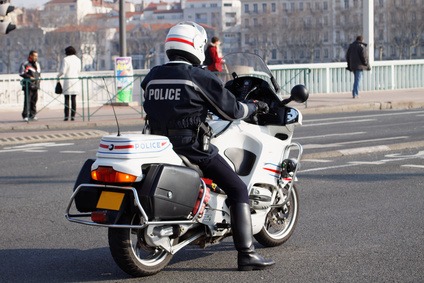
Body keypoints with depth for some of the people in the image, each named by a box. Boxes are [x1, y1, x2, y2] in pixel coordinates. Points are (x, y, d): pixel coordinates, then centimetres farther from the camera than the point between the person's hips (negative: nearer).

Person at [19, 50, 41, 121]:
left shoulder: (37, 64, 20)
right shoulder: (25, 64, -3)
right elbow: (21, 73, -9)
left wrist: (39, 77, 9)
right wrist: (29, 77, -18)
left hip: (35, 85, 6)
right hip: (28, 85, -6)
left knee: (34, 100, 6)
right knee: (27, 100, -9)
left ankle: (32, 115, 13)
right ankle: (25, 115, -7)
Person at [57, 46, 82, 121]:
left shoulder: (65, 59, -6)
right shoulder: (78, 60, 9)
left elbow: (63, 71, -8)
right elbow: (79, 71, 13)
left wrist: (58, 76, 10)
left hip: (67, 80, -4)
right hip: (76, 80, 4)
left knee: (67, 99, -1)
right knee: (74, 99, 4)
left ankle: (66, 116, -5)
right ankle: (73, 116, -1)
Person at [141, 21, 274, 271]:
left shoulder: (152, 77, 8)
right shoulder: (201, 77, -8)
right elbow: (231, 110, -4)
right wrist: (254, 106, 15)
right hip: (192, 145, -6)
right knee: (238, 190, 2)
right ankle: (247, 254, -7)